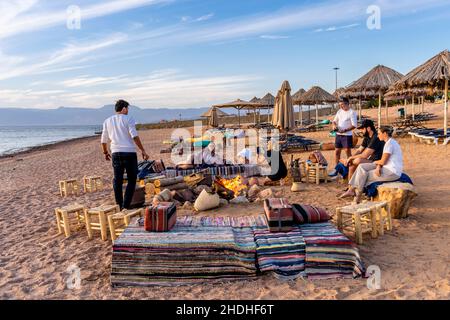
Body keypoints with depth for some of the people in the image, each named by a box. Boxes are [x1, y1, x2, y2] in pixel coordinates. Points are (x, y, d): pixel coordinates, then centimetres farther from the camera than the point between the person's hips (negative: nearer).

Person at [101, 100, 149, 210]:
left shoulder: (107, 121, 14)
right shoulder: (128, 119, 0)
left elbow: (104, 140, 18)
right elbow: (135, 136, -13)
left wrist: (105, 152, 32)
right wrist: (143, 151, -11)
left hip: (116, 153, 4)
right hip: (129, 153, -4)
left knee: (117, 181, 10)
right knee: (132, 180, 5)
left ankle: (119, 206, 14)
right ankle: (125, 206, -1)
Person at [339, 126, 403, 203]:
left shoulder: (389, 143, -18)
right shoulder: (389, 142, 14)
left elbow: (383, 161, -19)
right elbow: (383, 160, 12)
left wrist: (375, 162, 3)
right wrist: (378, 167, -7)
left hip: (393, 172, -10)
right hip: (388, 168, 10)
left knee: (363, 174, -7)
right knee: (361, 167, 1)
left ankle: (358, 196, 11)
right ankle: (351, 189, -1)